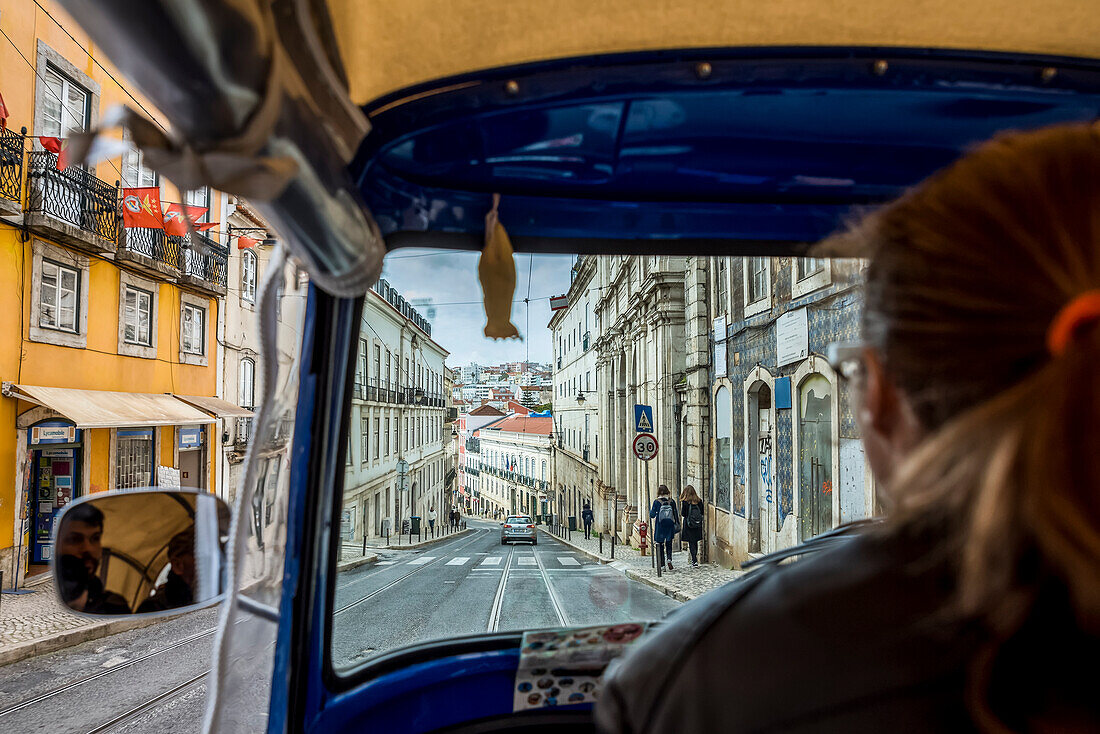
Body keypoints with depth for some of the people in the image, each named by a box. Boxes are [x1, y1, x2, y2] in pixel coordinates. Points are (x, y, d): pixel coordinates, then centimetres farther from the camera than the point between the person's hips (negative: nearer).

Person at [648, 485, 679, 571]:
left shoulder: (656, 502, -9)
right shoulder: (671, 502, -2)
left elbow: (652, 515, -8)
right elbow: (676, 515, 2)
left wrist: (651, 510, 13)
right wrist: (677, 526, 10)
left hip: (660, 526, -2)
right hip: (669, 526, 2)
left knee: (660, 545, 9)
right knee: (669, 544, 14)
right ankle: (669, 558, -11)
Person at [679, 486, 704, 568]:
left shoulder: (685, 502, -13)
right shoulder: (699, 501, -2)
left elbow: (683, 514, -9)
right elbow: (702, 512, 2)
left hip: (688, 524, -4)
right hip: (698, 524, 4)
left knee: (691, 543, -1)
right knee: (695, 542, 17)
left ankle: (695, 562, -8)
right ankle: (694, 559, 29)